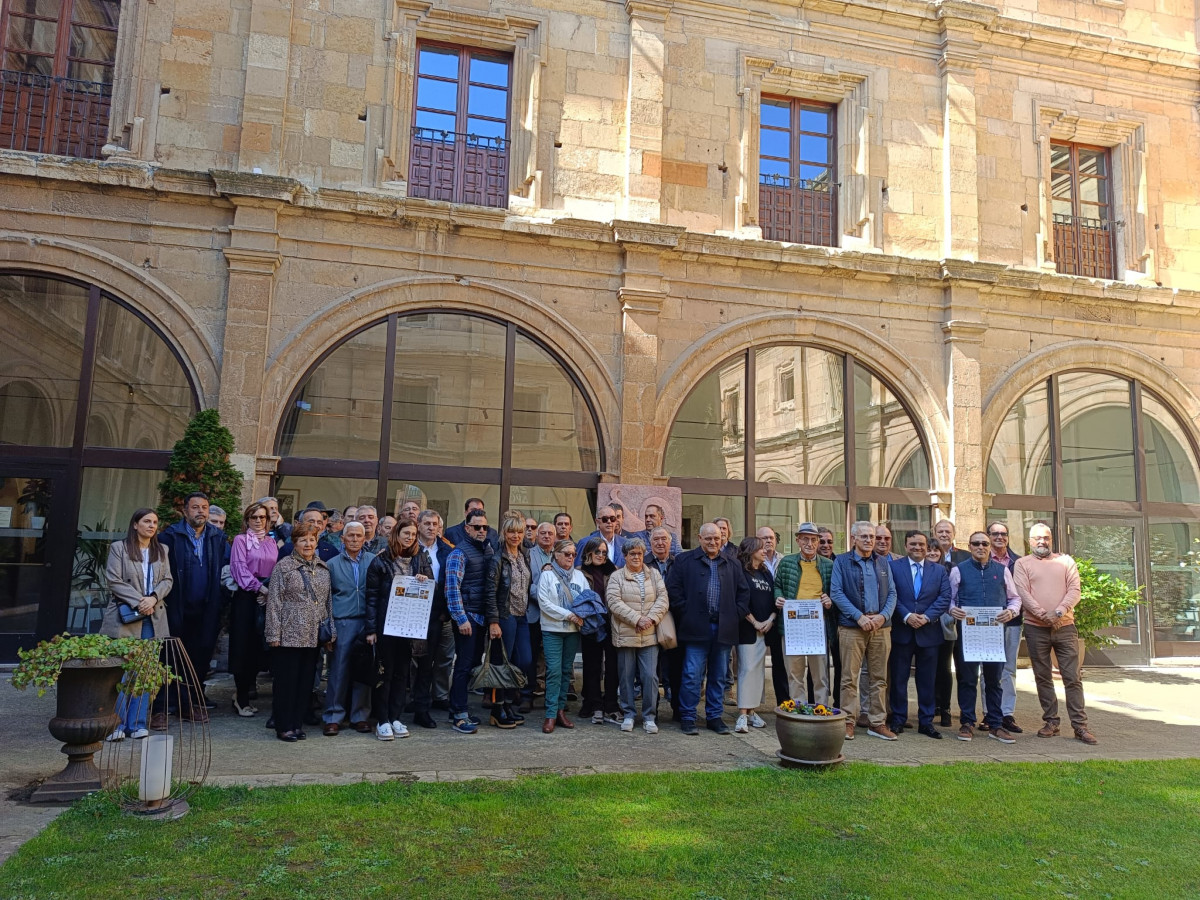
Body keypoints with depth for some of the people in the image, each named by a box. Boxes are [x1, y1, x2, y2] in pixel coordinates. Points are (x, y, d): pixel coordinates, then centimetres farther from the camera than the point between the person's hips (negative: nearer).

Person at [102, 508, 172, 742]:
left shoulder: (161, 551, 15)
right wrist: (138, 602, -13)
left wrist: (153, 598, -10)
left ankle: (138, 724, 8)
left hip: (153, 617, 4)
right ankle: (117, 724, 4)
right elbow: (114, 581, -5)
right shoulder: (118, 548, 2)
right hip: (124, 617, -4)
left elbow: (167, 580, 9)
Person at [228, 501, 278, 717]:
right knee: (244, 645, -4)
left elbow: (277, 570, 12)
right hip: (246, 596, -4)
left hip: (267, 597, 4)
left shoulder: (271, 542, 16)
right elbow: (240, 568, -8)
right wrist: (260, 588, -16)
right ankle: (242, 699, 1)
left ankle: (246, 688, 15)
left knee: (258, 645, 4)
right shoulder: (241, 540, 2)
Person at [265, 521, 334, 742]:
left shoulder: (323, 568, 11)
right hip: (289, 634, -4)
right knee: (287, 680, 1)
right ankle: (283, 726, 11)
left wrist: (331, 632, 9)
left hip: (314, 636, 5)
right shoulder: (283, 566, -3)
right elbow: (274, 601, -5)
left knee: (306, 680, 8)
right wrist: (274, 634, -9)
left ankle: (297, 723, 19)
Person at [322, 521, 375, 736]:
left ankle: (360, 716, 14)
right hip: (342, 623, -1)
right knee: (338, 670, -1)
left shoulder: (373, 561, 6)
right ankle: (333, 716, 8)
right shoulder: (332, 564, 7)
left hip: (367, 622, 1)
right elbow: (325, 597, 9)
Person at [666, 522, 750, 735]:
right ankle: (687, 718, 7)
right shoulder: (684, 560, 2)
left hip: (724, 628, 4)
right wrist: (685, 613, -7)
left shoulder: (732, 565, 14)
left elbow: (743, 592, 17)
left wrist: (737, 614, 5)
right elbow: (673, 589, -2)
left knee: (719, 676, 11)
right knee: (692, 675, -3)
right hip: (696, 628, -4)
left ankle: (714, 716, 22)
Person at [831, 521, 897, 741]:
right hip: (852, 626, -4)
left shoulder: (883, 562, 14)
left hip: (881, 626, 4)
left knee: (879, 677, 8)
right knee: (849, 677, -2)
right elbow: (836, 592, -6)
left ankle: (877, 723, 15)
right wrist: (859, 616, -13)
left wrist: (883, 616, -7)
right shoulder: (842, 561, 2)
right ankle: (848, 722, 6)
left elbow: (892, 592, 10)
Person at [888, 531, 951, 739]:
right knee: (898, 679, 4)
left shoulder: (939, 570, 9)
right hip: (901, 631, -2)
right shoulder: (894, 567, 1)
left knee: (927, 680, 8)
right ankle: (898, 720, 15)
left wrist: (927, 616, -13)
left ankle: (926, 722, 17)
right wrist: (906, 616, -16)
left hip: (929, 632, 2)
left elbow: (945, 597, -1)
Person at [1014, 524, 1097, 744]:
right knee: (1043, 677, 6)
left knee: (1072, 677, 0)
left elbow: (1074, 590, 0)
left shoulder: (1065, 561, 10)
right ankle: (1051, 722, 15)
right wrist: (1044, 614, -16)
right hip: (1036, 628, 0)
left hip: (1065, 627, 1)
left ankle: (1080, 726, 4)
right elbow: (1023, 593, -6)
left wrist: (1059, 611, -15)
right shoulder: (1022, 564, 5)